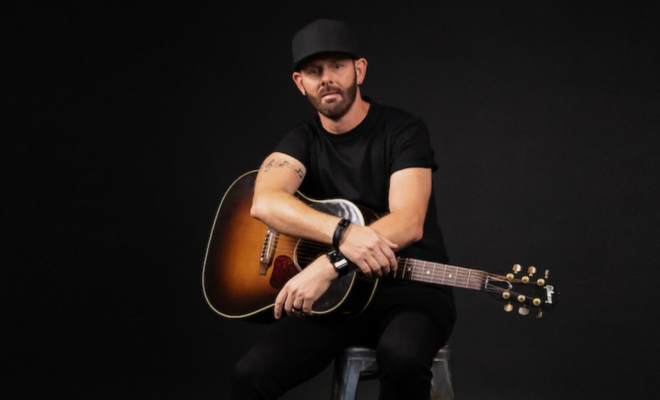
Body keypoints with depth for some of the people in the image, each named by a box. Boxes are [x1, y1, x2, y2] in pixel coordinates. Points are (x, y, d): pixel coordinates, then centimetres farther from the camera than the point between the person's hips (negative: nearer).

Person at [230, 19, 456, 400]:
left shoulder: (403, 130, -4)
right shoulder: (304, 140, 5)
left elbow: (409, 222, -19)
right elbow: (265, 201, -18)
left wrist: (329, 266, -32)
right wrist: (345, 234, -36)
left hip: (410, 289, -3)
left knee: (401, 357, -38)